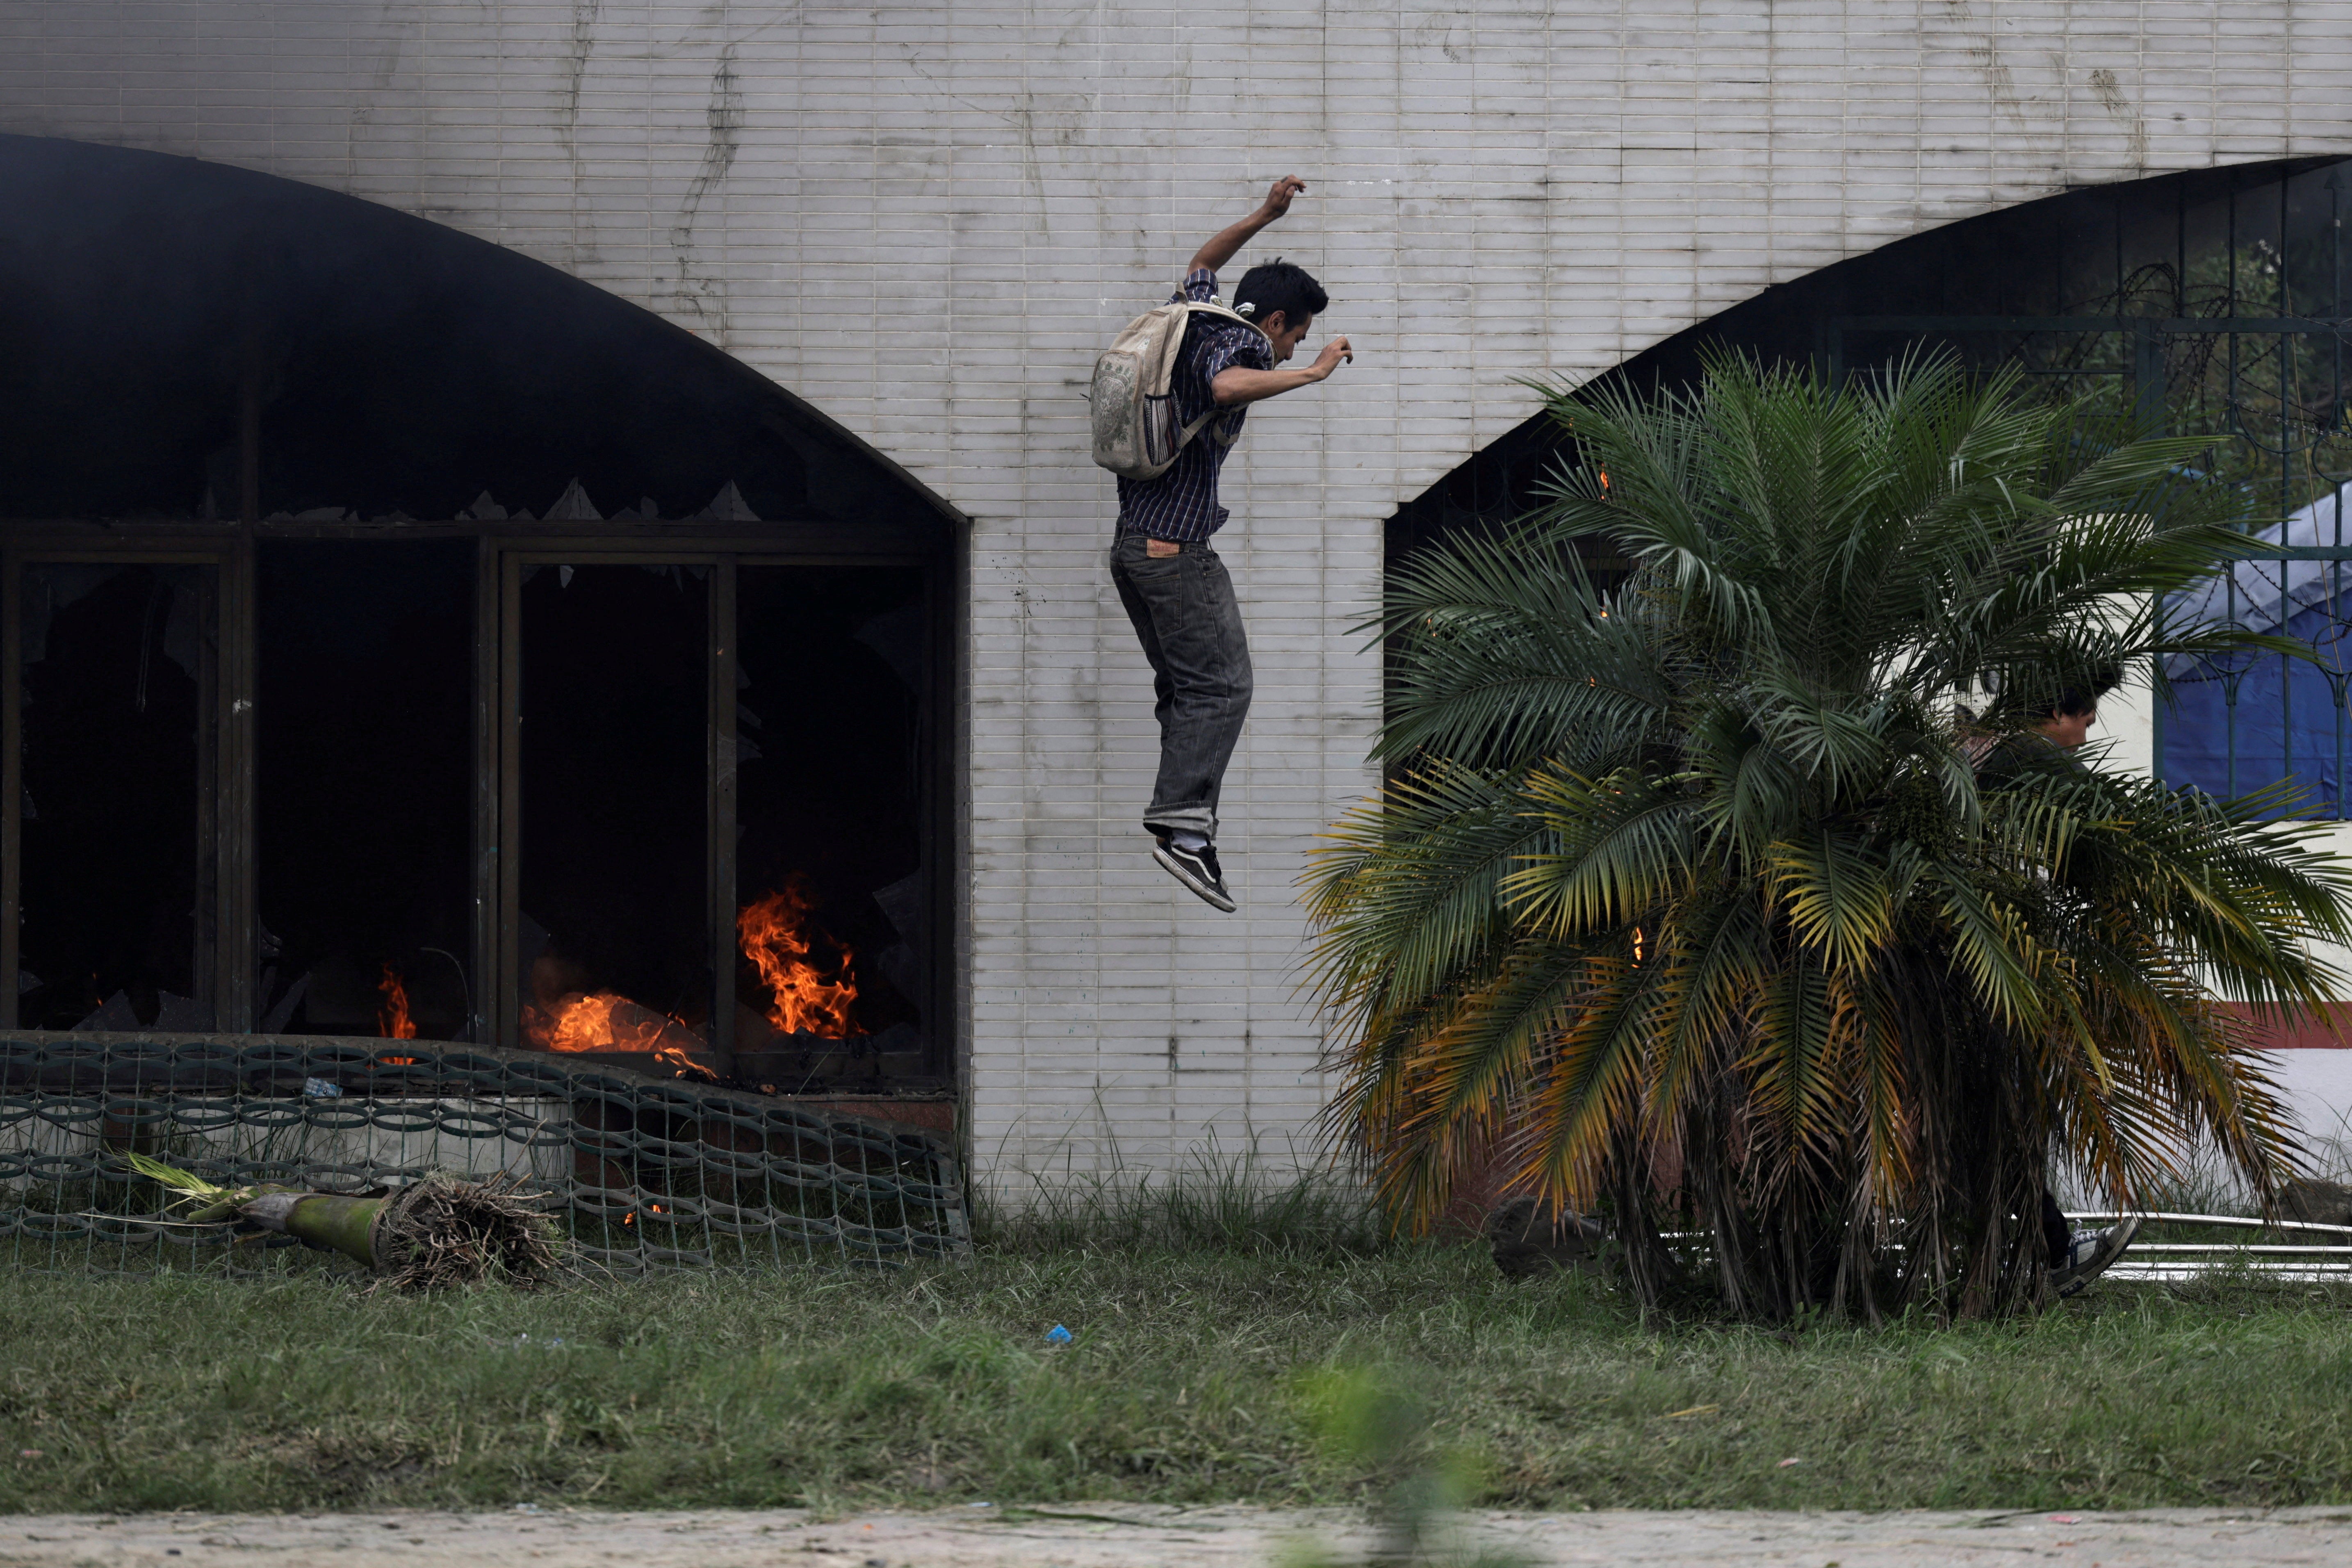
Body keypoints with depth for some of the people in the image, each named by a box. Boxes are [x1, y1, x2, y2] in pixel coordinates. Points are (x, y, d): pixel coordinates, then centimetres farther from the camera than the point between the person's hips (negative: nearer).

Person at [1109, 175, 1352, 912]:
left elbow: (1202, 264, 38)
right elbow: (1227, 387, -36)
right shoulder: (1236, 344, -11)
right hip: (1178, 548, -9)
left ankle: (1187, 822, 9)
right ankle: (1184, 823, -23)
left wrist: (1264, 217, 33)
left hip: (1131, 543, 9)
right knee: (1220, 686, -11)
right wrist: (1312, 372, -27)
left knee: (1184, 686, 13)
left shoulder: (1193, 319, 15)